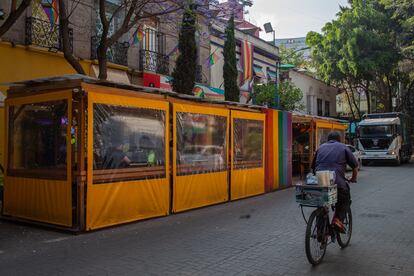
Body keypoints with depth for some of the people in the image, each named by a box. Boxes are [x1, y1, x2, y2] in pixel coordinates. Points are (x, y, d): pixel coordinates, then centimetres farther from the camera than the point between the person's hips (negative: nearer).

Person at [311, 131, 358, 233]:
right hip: (337, 181, -3)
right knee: (345, 200, 21)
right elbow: (355, 166, 16)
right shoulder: (343, 147, 15)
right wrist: (353, 178, 32)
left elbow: (313, 166, 27)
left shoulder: (321, 147, 24)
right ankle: (338, 219, -1)